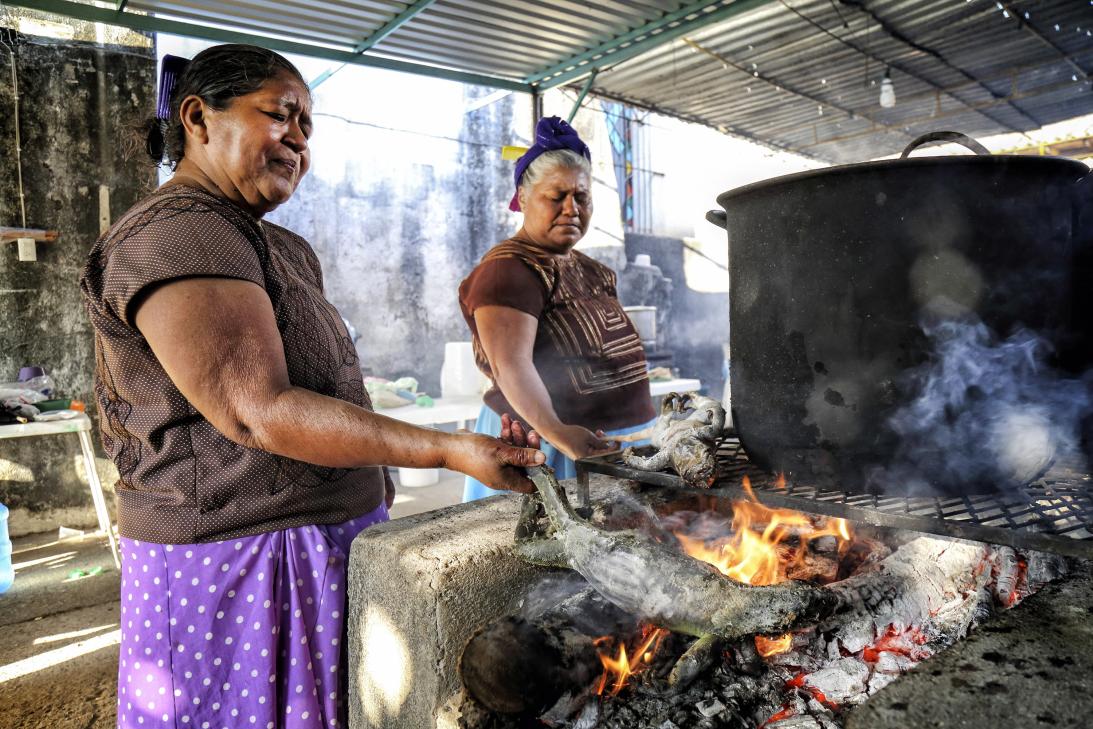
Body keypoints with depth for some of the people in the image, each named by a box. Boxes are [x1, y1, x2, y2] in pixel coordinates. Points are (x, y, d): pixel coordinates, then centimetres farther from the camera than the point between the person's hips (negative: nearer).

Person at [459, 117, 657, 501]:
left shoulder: (590, 270, 17)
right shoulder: (509, 269, -13)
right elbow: (511, 366, -26)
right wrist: (556, 432, -38)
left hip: (612, 442, 8)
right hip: (542, 444, -8)